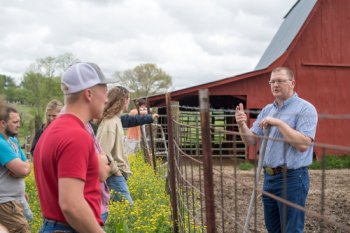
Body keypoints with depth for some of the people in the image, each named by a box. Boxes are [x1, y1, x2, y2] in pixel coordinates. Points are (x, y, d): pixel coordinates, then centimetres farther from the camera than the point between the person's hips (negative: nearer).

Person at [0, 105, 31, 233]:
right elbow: (23, 169, -24)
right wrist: (24, 165, -2)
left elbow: (26, 168, 11)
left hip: (15, 200, 9)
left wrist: (22, 166, -11)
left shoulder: (13, 140, 12)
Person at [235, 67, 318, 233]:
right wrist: (242, 125, -10)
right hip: (269, 177, 7)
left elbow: (303, 144, -22)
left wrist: (279, 123, -23)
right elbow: (251, 141, 9)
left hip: (292, 178, -7)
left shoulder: (305, 109, -11)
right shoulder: (267, 110, 11)